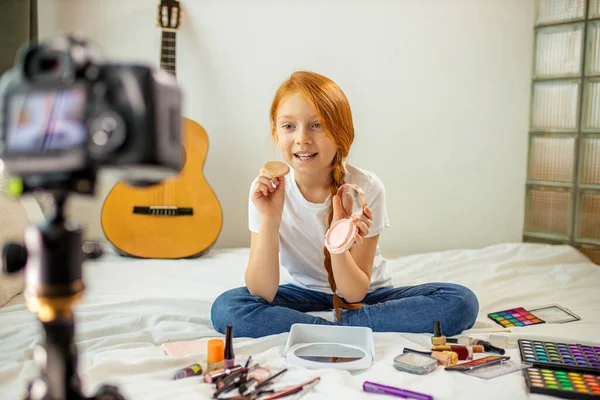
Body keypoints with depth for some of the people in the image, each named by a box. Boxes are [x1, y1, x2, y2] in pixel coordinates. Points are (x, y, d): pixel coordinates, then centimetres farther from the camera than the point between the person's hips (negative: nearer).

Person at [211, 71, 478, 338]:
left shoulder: (366, 188, -20)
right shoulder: (264, 190, -16)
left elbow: (355, 293, -17)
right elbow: (262, 294, -20)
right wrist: (269, 221, -33)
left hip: (365, 295, 0)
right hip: (305, 294, 1)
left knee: (461, 302, -24)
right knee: (225, 308, -27)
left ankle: (331, 326, -19)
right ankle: (341, 329, -18)